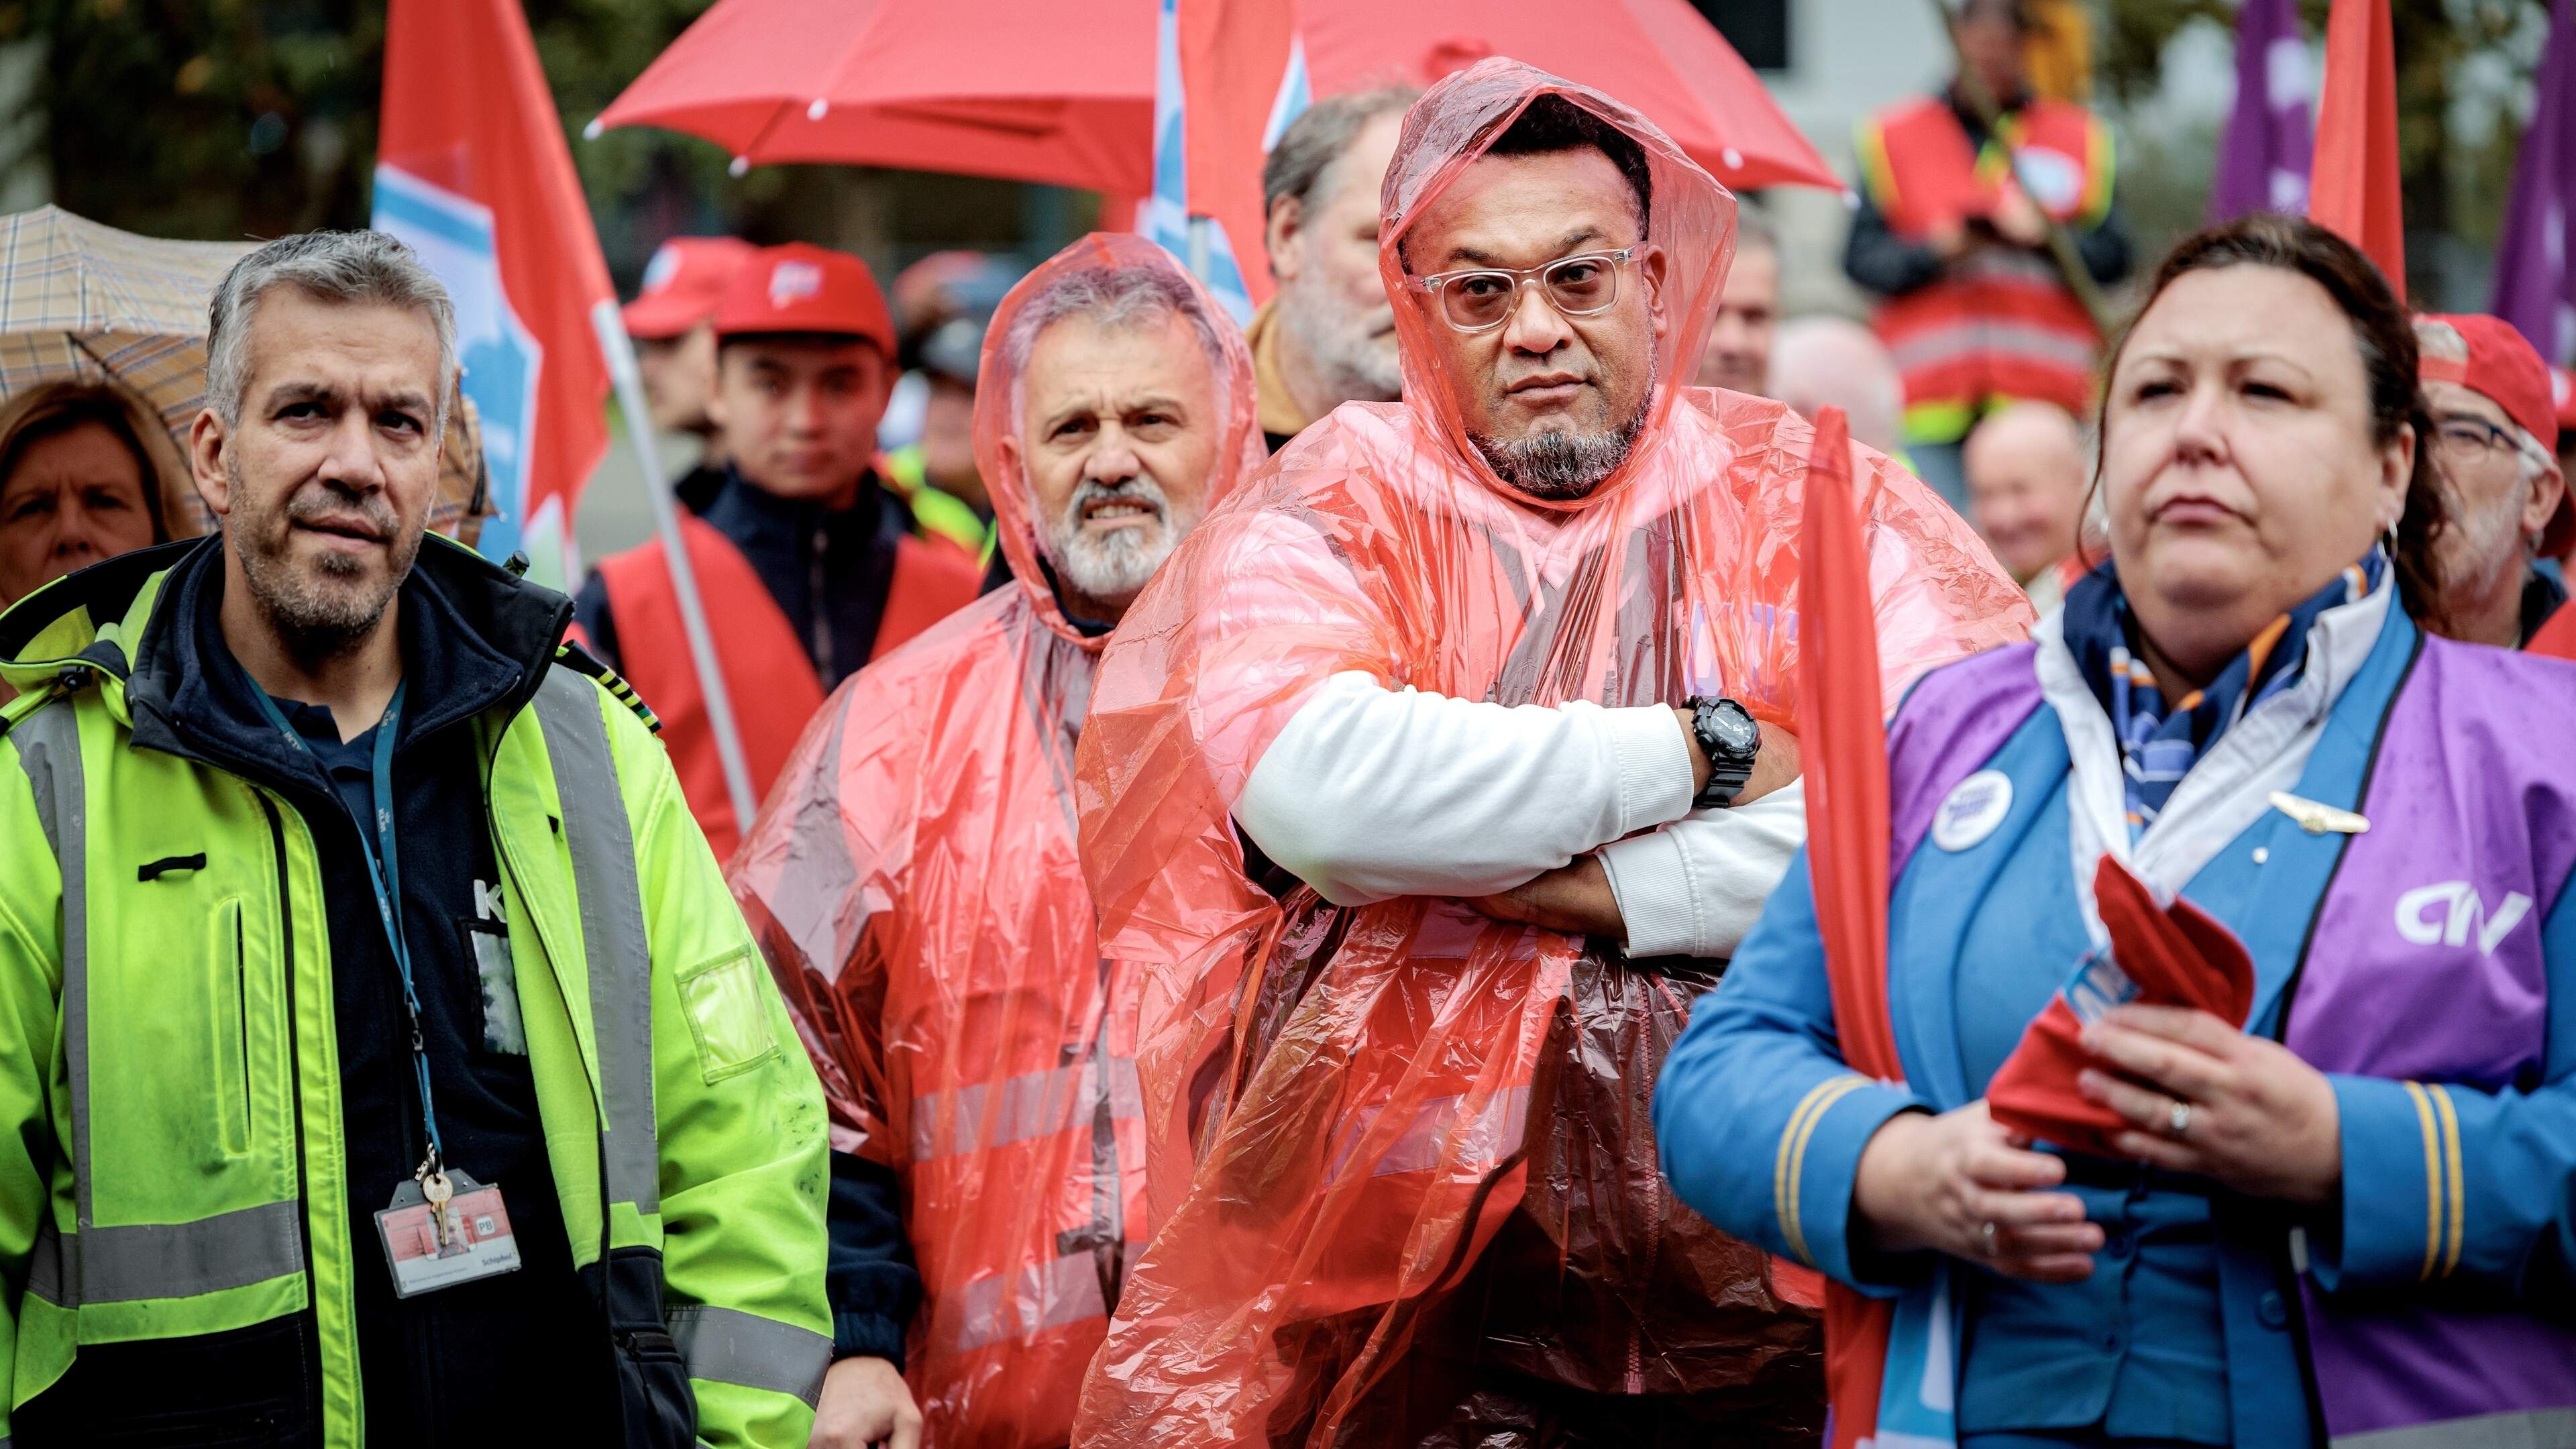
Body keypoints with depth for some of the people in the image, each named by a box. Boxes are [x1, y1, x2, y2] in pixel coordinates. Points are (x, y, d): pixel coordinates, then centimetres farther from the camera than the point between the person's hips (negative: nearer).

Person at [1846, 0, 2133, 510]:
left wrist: (2042, 234, -12)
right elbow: (1862, 258, 4)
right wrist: (1936, 252, -12)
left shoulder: (2081, 137, 13)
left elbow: (2113, 257, 5)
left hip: (2043, 395, 0)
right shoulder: (1892, 137, 12)